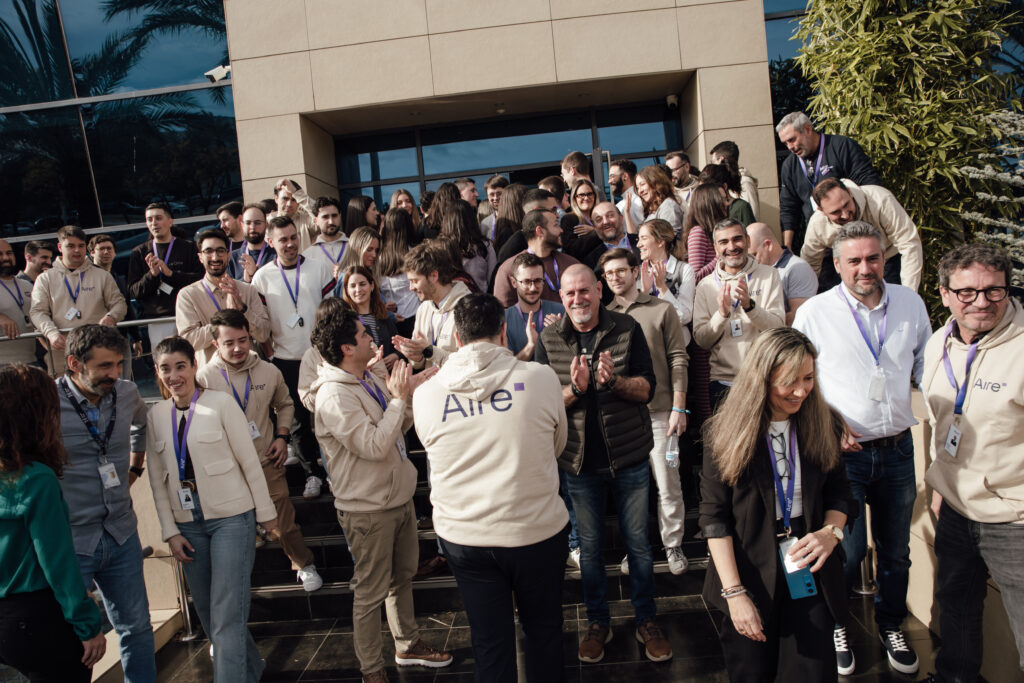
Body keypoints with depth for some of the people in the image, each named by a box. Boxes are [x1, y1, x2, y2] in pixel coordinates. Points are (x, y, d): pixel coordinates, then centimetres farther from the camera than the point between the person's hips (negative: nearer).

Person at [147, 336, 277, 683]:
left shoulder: (221, 403, -9)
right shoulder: (155, 415, 4)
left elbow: (250, 462, -7)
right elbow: (158, 480, 7)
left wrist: (266, 513, -4)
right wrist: (170, 531, 3)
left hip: (232, 517, -5)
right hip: (188, 524, 5)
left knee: (227, 613, -7)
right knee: (207, 612, 15)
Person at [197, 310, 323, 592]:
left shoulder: (269, 372, -2)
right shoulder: (203, 378, -11)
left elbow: (285, 404, 16)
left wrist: (282, 436, 2)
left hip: (267, 463, 1)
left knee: (284, 522, 7)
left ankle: (304, 565, 31)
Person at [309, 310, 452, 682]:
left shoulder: (369, 381, 5)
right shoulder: (334, 396, -24)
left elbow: (398, 428, 11)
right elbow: (375, 445, -30)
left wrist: (410, 391, -3)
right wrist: (399, 397, -23)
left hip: (399, 498, 9)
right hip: (368, 509, -9)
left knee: (402, 576, 23)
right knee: (372, 592, 7)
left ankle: (408, 644, 42)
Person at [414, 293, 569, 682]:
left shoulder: (425, 394, -7)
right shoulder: (541, 378, -12)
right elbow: (556, 446, 3)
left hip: (463, 537, 1)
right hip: (537, 530, -1)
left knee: (489, 641, 17)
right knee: (543, 631, 21)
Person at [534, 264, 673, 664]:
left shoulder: (628, 330, -5)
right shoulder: (549, 340, -3)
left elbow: (647, 389, -8)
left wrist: (614, 380, -28)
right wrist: (574, 389, -25)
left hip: (629, 458, 0)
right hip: (580, 461, 1)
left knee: (638, 543, 11)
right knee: (589, 547, 13)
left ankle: (646, 621, 30)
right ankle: (598, 623, 32)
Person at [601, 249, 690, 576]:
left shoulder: (662, 309, 3)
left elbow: (678, 360, 1)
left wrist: (678, 407, -6)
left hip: (658, 410, -2)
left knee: (667, 483, 3)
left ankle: (673, 545, 19)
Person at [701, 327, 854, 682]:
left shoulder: (823, 425, -1)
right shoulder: (724, 433, -12)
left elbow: (839, 494, 9)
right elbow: (714, 518, -11)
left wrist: (831, 532, -13)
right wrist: (734, 593, -16)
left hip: (809, 573, 2)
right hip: (750, 574, -2)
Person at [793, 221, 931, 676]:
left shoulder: (910, 303, 2)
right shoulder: (815, 312, -8)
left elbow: (926, 364, 15)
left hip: (898, 448, 4)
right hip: (843, 451, -3)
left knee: (896, 549, 18)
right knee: (847, 550, 4)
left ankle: (891, 626, 41)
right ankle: (833, 627, 30)